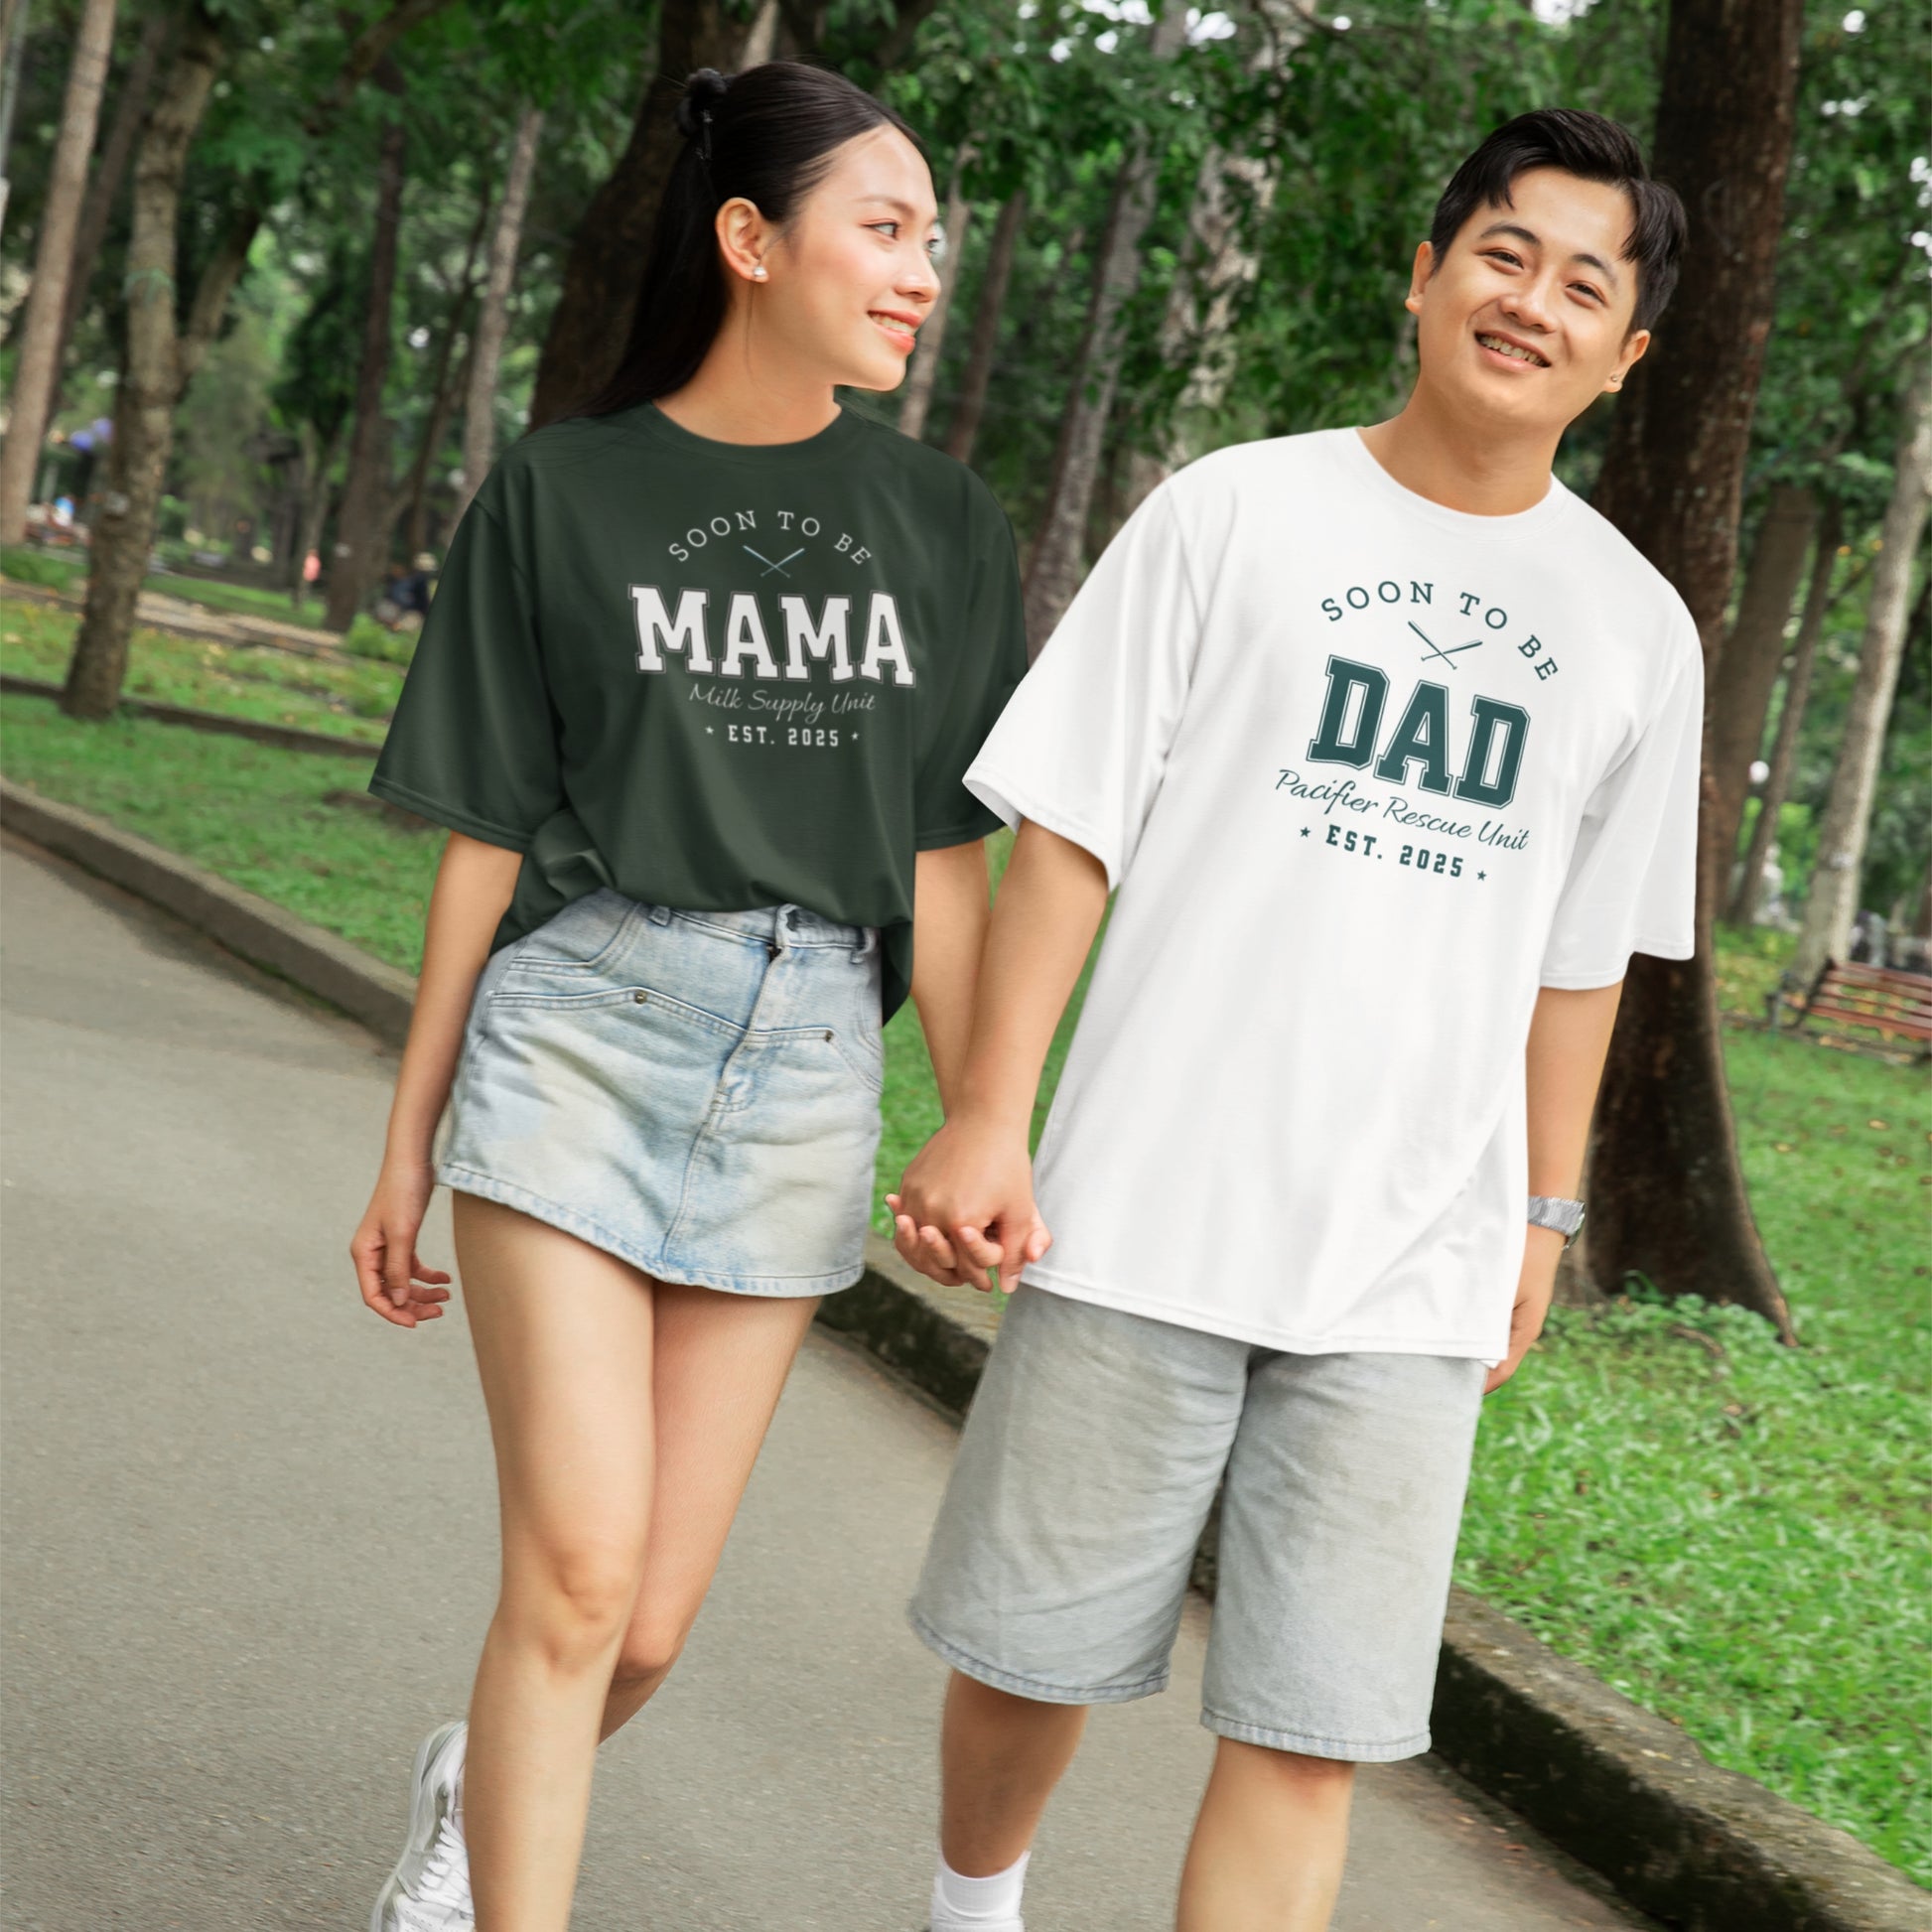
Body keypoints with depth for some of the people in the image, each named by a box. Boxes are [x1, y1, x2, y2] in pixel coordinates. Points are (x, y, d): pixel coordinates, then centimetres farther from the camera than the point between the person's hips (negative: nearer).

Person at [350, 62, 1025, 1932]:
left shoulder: (940, 526, 8)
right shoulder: (563, 489, 1)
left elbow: (940, 861, 8)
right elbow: (488, 840, 2)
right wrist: (409, 1143, 4)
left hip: (801, 1067, 3)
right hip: (576, 1026, -2)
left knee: (651, 1622, 5)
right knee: (577, 1567, -13)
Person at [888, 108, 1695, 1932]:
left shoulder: (1633, 629, 9)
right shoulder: (1237, 511, 1)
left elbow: (1579, 957, 16)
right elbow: (1067, 830, -1)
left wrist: (1544, 1214, 15)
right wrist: (987, 1115, -8)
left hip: (1411, 1271, 2)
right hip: (1145, 1220, -2)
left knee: (1306, 1735, -2)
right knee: (1031, 1647, 9)